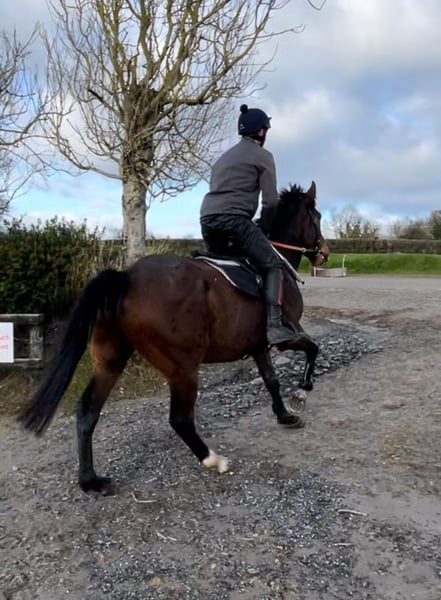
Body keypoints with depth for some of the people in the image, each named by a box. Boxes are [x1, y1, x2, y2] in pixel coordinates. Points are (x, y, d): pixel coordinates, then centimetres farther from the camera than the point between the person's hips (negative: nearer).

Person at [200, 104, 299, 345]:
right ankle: (274, 325, -20)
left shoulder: (225, 156, 31)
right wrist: (263, 230, 14)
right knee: (274, 266, -5)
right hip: (234, 219, -8)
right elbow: (270, 201, 0)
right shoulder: (263, 155, 7)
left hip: (207, 219, 8)